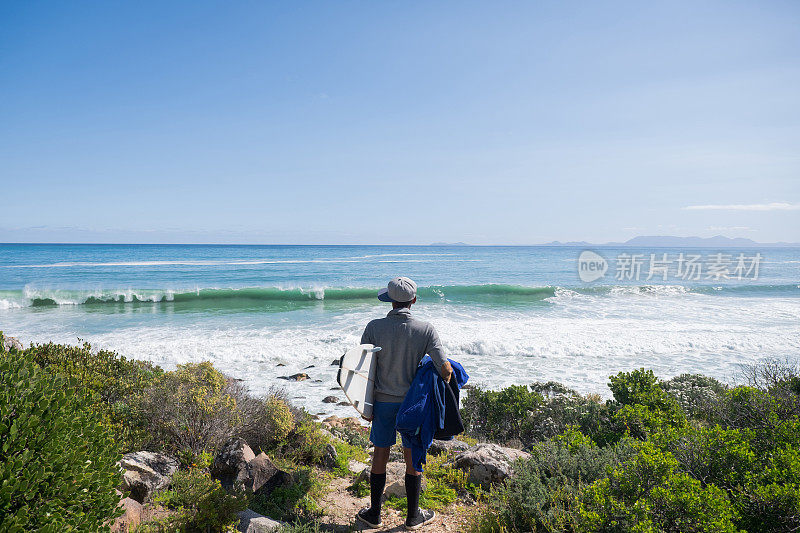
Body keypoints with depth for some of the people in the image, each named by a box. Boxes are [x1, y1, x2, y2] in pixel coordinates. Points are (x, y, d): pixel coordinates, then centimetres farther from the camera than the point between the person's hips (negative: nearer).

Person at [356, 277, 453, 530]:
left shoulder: (374, 328, -9)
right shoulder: (426, 329, -11)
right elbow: (445, 369, -16)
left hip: (383, 401, 1)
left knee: (380, 455, 14)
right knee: (413, 458, 12)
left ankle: (374, 514, 27)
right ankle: (413, 517, 26)